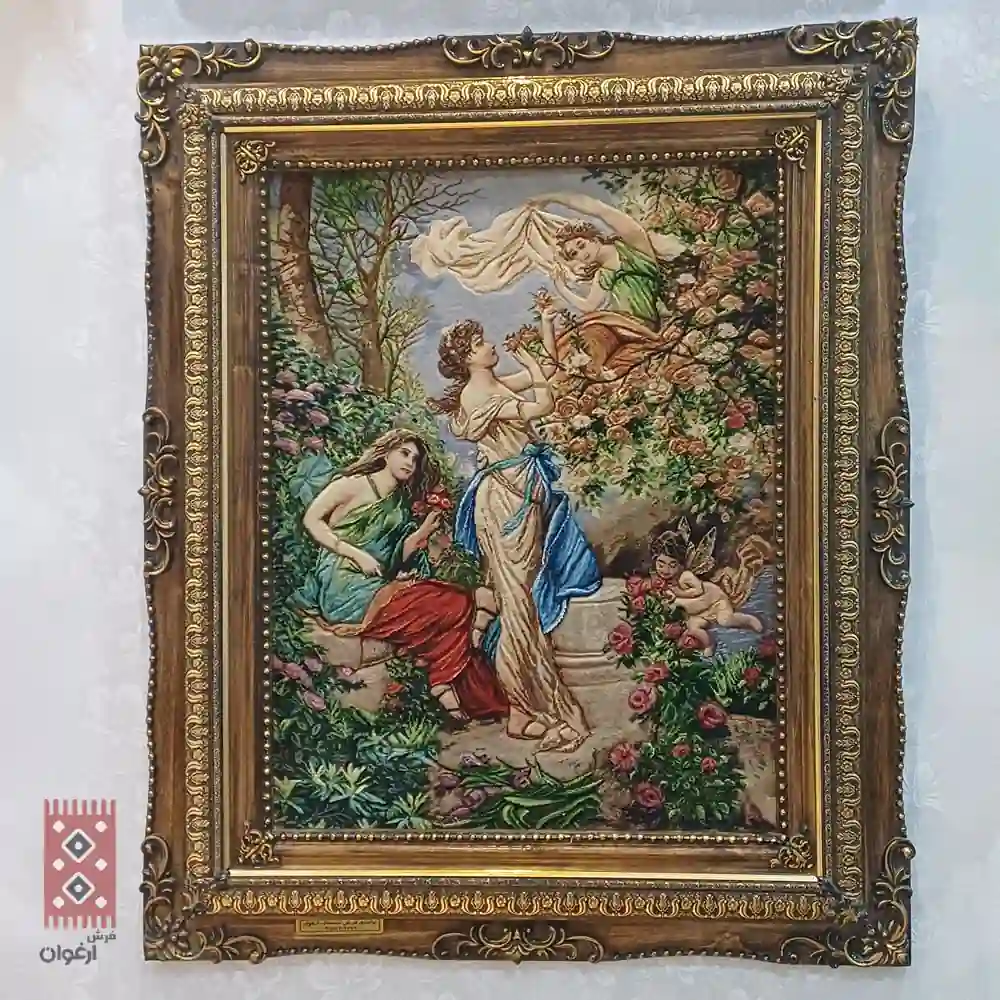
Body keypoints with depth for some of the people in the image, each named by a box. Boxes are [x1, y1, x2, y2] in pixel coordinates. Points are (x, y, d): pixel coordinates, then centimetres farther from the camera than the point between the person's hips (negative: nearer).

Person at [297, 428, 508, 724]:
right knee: (447, 608, -22)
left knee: (461, 600, -16)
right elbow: (311, 520, -7)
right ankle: (443, 683, -10)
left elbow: (396, 558, 16)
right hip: (344, 586, -7)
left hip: (381, 586, 7)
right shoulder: (354, 484, 3)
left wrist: (424, 531, 1)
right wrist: (355, 553, -14)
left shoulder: (401, 505, 22)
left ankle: (445, 683, -16)